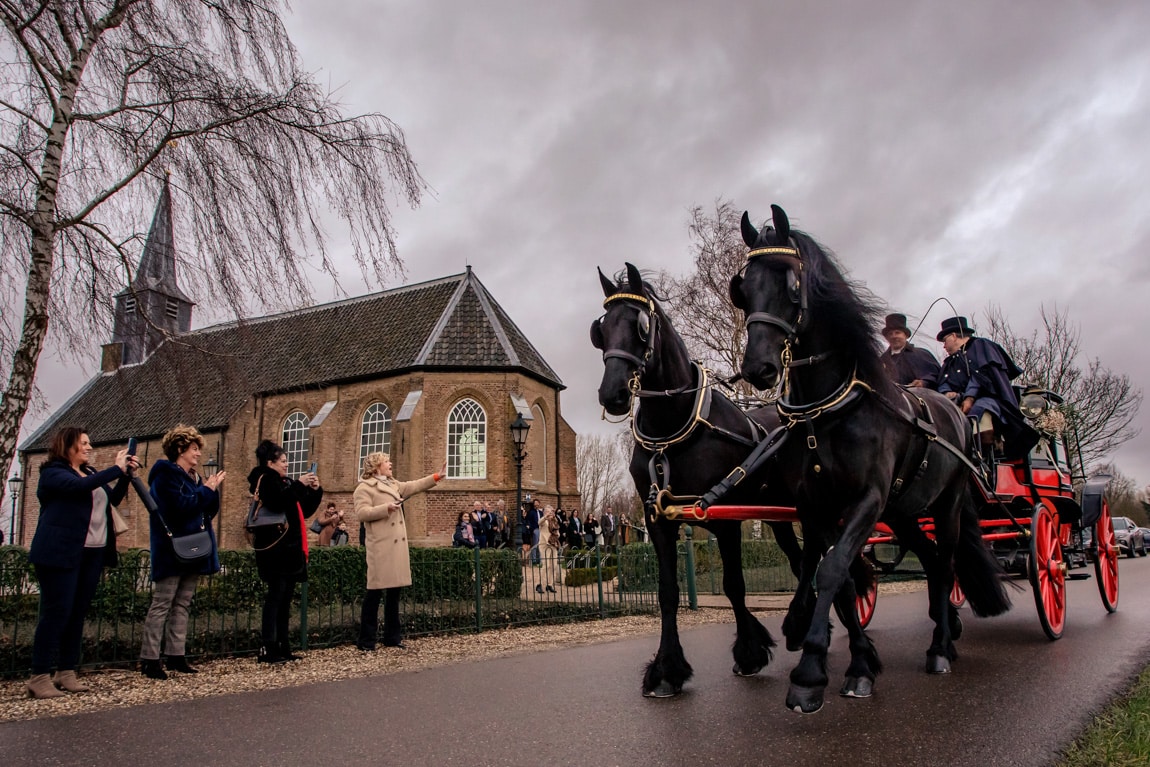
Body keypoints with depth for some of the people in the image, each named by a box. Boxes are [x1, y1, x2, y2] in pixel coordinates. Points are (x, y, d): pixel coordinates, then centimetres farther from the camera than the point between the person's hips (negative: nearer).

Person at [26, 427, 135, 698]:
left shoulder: (90, 472, 19)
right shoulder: (53, 472, -4)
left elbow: (113, 498, 19)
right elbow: (79, 486, -23)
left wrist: (126, 473, 5)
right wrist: (117, 468, -22)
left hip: (92, 553, 7)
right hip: (60, 553, -7)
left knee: (78, 612, 8)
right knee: (56, 612, -7)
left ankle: (66, 673, 15)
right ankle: (39, 678, 0)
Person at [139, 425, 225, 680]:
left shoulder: (192, 477, 17)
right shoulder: (166, 474, -8)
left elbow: (209, 511, 15)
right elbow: (180, 506, -22)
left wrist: (212, 489, -1)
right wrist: (206, 490, -11)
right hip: (172, 551, -9)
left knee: (182, 604, 9)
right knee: (162, 604, -6)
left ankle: (175, 655, 14)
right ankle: (149, 659, -2)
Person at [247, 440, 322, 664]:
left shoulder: (285, 482, 19)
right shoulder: (266, 480, -4)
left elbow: (304, 511, 20)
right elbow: (277, 502, -24)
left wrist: (315, 491, 7)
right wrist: (299, 485, -19)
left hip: (290, 549, 8)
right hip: (276, 549, -8)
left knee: (285, 598, 8)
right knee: (275, 597, -8)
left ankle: (283, 647, 12)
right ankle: (268, 649, -5)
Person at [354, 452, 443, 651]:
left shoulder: (393, 485, 21)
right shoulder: (364, 487, -5)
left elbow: (414, 486, 19)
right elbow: (361, 512, -16)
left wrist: (436, 476, 14)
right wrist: (386, 508, -21)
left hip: (397, 544, 8)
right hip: (381, 546, -8)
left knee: (394, 590, 11)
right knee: (375, 591, -6)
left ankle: (392, 636, 19)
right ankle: (366, 640, 0)